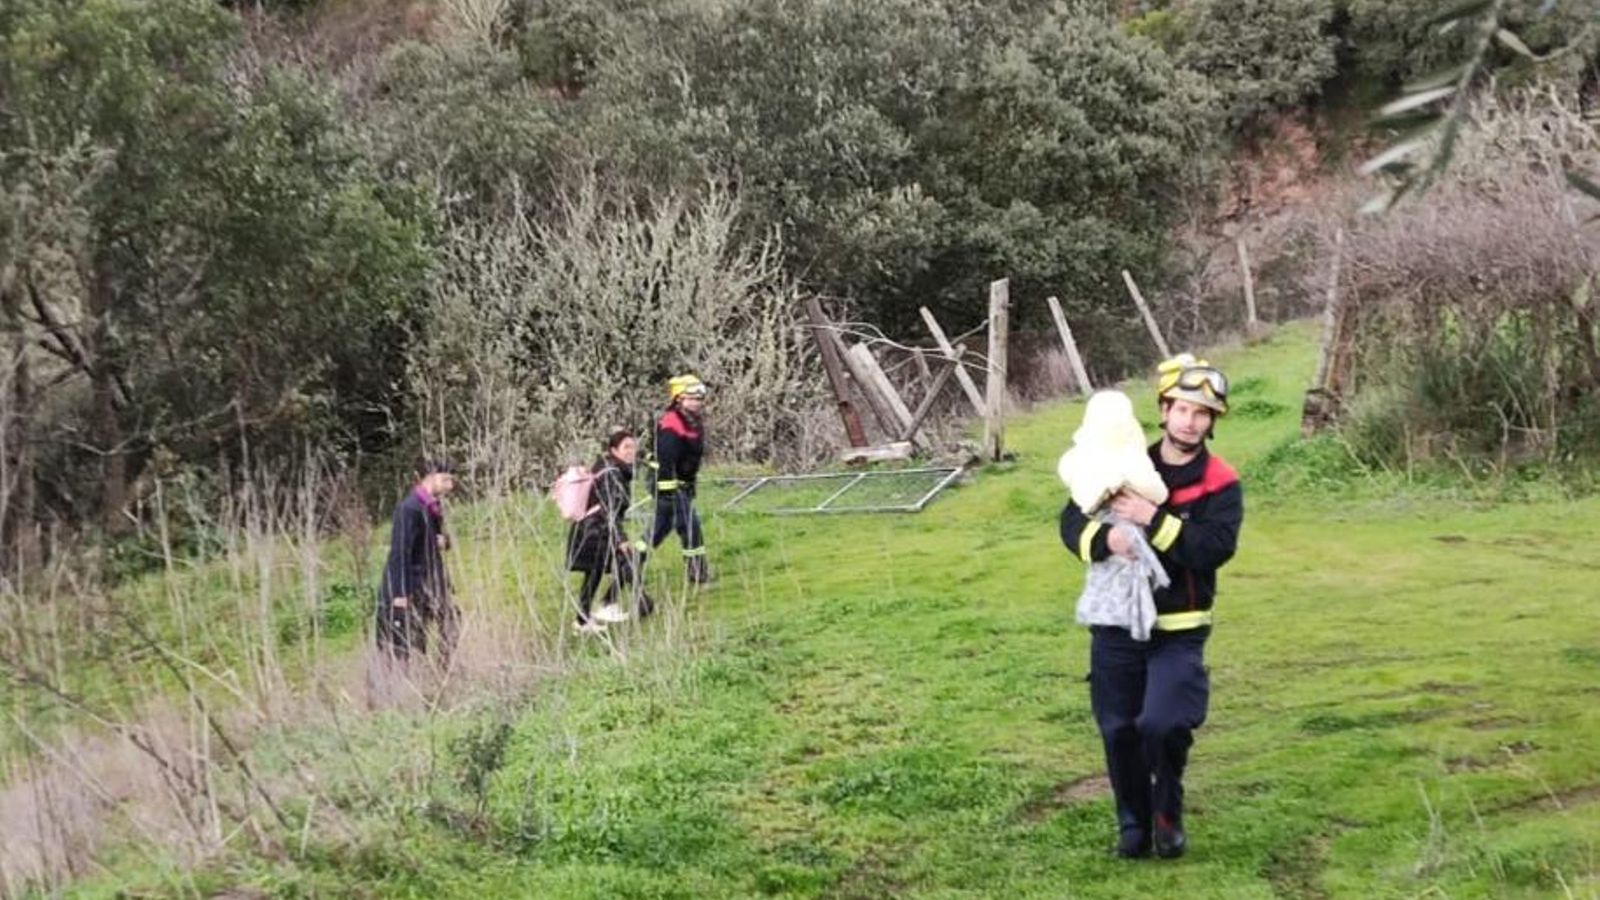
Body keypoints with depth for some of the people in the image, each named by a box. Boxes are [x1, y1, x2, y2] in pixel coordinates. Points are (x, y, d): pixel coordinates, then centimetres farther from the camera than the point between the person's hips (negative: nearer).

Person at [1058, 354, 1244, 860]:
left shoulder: (1221, 485, -3)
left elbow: (1215, 549, -18)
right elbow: (1072, 521, 0)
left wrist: (1154, 520, -23)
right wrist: (1105, 538, -21)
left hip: (1179, 631, -3)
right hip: (1116, 625, 3)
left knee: (1163, 725, -18)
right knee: (1119, 732, 7)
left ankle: (1168, 816, 9)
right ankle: (1133, 824, 28)